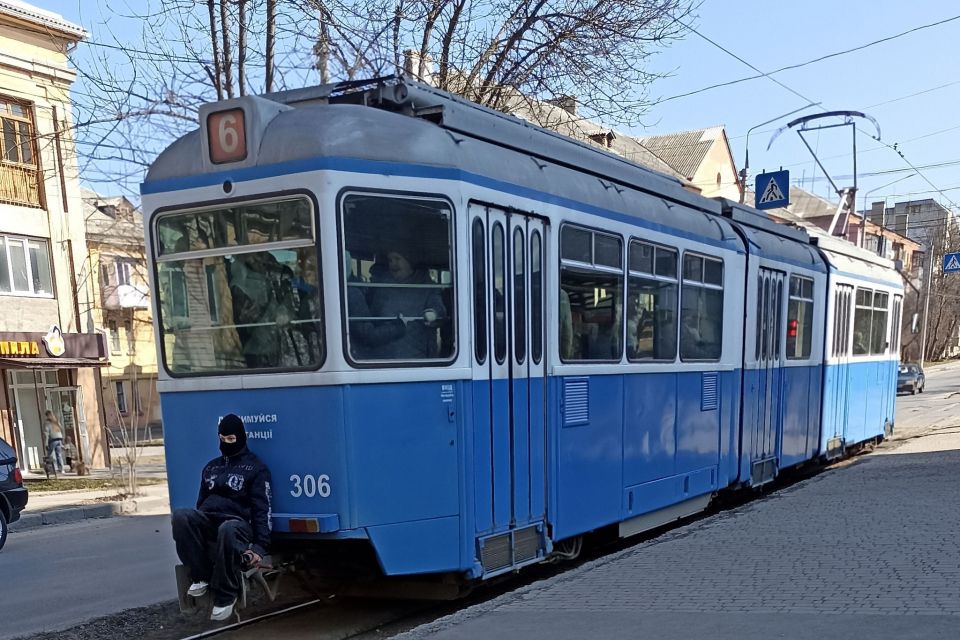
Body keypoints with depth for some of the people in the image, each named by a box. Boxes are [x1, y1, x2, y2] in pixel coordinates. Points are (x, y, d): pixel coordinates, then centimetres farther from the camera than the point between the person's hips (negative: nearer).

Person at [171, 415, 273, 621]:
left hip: (237, 523, -5)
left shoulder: (255, 468, 4)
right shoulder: (211, 467, 22)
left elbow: (262, 509, -3)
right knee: (180, 516, -29)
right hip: (208, 522, 5)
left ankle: (226, 596, -25)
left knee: (227, 530, -43)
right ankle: (201, 577, -18)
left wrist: (260, 546, -15)